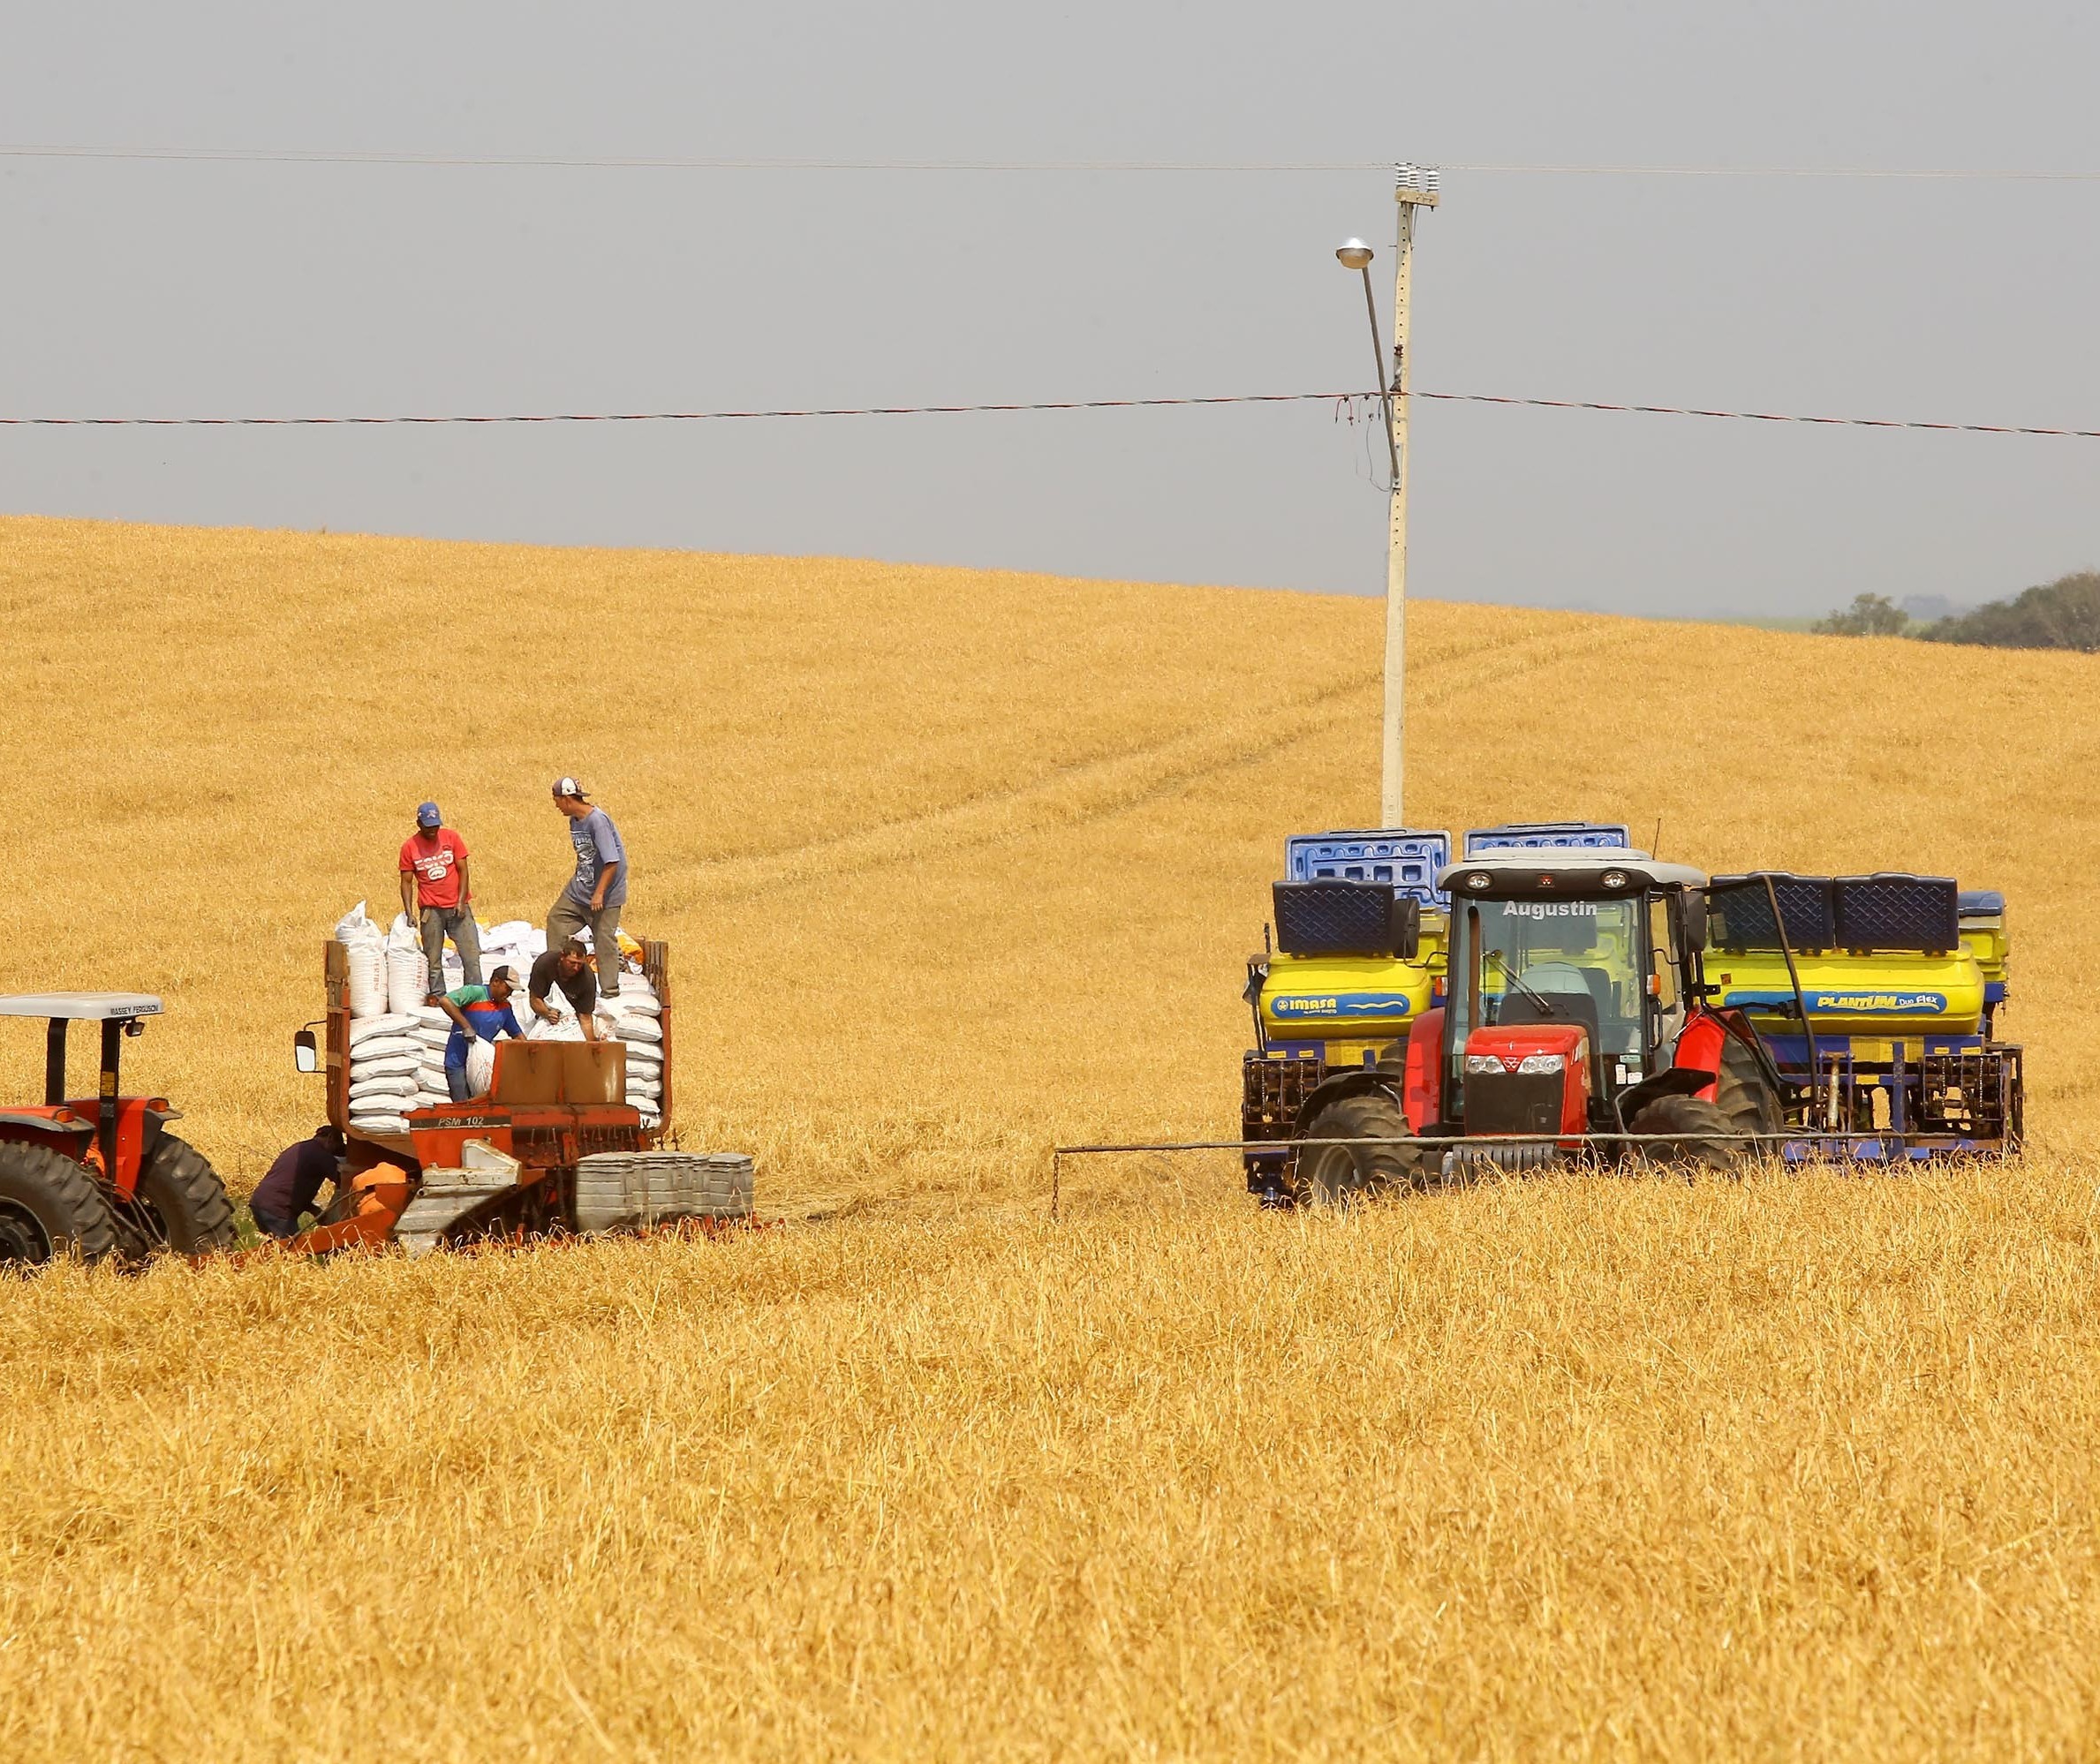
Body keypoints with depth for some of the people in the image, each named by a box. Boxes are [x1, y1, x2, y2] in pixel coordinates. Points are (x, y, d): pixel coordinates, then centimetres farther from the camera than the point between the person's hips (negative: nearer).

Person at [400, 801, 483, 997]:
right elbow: (406, 882, 2)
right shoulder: (410, 847, 0)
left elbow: (463, 871, 2)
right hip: (430, 910, 0)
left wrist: (461, 902, -8)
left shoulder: (451, 838, 1)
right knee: (433, 961, 0)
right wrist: (409, 913, -7)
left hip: (457, 908, 0)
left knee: (471, 956, -5)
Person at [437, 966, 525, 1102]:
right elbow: (445, 1001, -27)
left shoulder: (505, 1007, 9)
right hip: (458, 1063, -7)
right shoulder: (475, 993, -13)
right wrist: (466, 1026, -26)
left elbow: (517, 1034, 21)